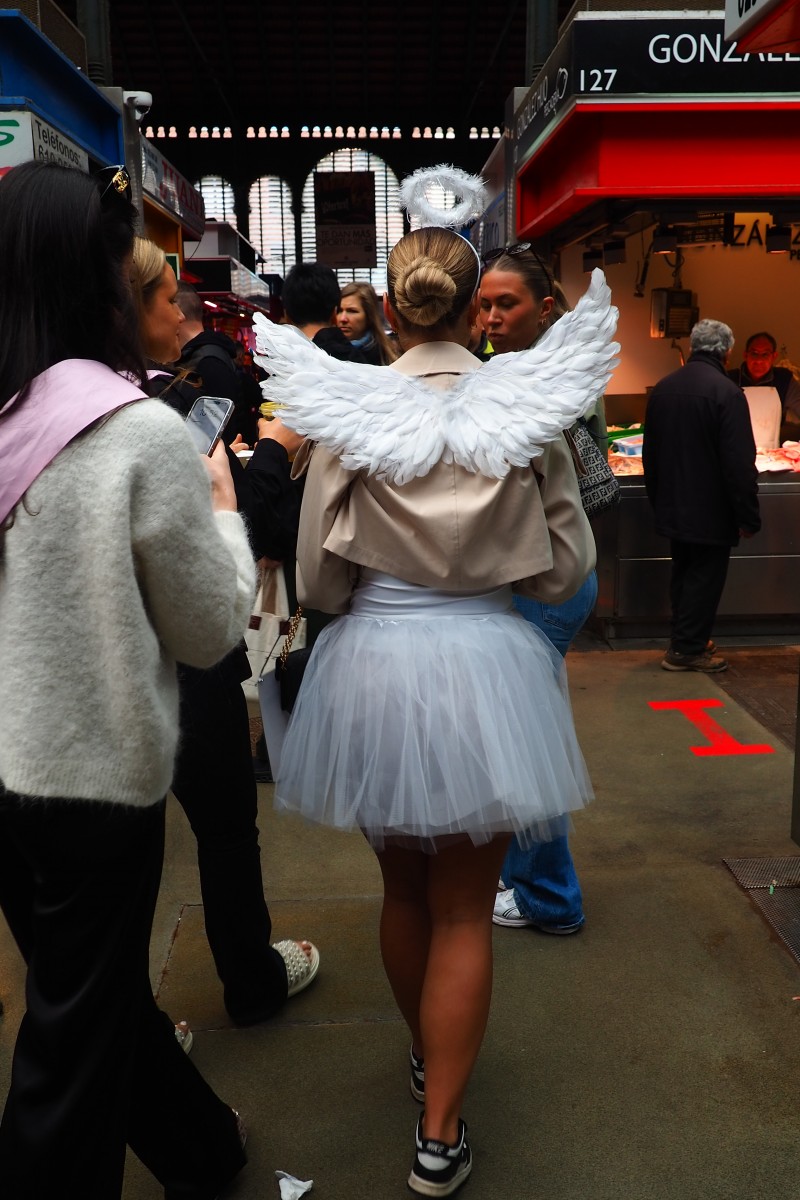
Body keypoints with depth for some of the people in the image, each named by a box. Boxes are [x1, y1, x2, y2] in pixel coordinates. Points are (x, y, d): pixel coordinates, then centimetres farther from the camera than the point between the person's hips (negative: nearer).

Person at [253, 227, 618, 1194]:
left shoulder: (345, 409, -9)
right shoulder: (527, 409, -7)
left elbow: (319, 580, -5)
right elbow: (565, 569, -2)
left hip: (372, 663, 1)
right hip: (486, 662, 0)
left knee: (403, 889, 22)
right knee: (464, 908, 14)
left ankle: (426, 1054, 46)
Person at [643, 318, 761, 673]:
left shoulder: (662, 388, 4)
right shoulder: (727, 393, -18)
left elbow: (650, 454, 13)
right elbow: (740, 463, -19)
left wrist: (658, 502, 22)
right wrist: (747, 516, -12)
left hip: (672, 508, 7)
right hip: (711, 512, -7)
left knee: (683, 574, 18)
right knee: (705, 578, 4)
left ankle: (684, 641, 28)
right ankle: (688, 650, 10)